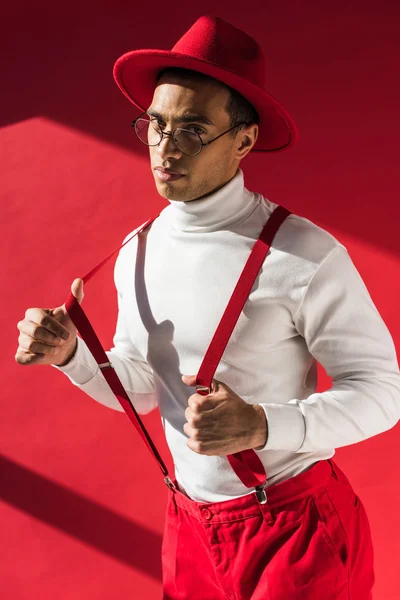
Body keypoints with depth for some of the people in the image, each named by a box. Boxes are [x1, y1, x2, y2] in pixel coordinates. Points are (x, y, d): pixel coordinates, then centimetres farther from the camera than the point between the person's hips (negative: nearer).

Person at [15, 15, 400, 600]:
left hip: (298, 528, -5)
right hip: (190, 526, 5)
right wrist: (72, 354, -9)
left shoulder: (303, 256, -20)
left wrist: (260, 425, -30)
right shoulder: (136, 254, -1)